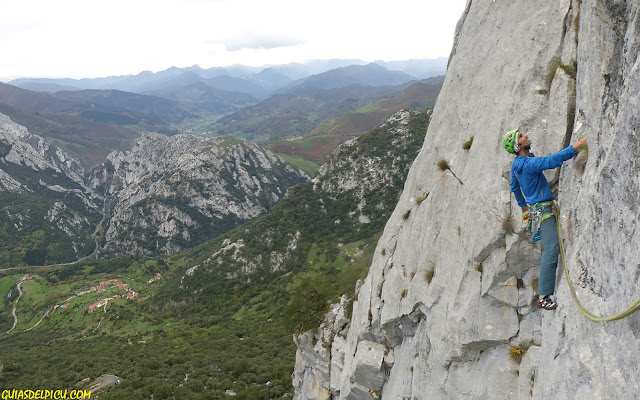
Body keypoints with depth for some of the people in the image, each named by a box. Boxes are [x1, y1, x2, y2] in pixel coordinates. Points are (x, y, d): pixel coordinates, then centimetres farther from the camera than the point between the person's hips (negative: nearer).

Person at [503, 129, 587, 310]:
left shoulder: (516, 165, 12)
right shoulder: (529, 163, -19)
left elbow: (514, 188, 27)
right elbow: (553, 160, -31)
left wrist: (523, 205, 41)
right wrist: (578, 145, -30)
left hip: (535, 210, 11)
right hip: (543, 211, -11)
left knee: (549, 251, 14)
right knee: (551, 251, -15)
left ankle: (544, 292, 18)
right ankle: (543, 297, -18)